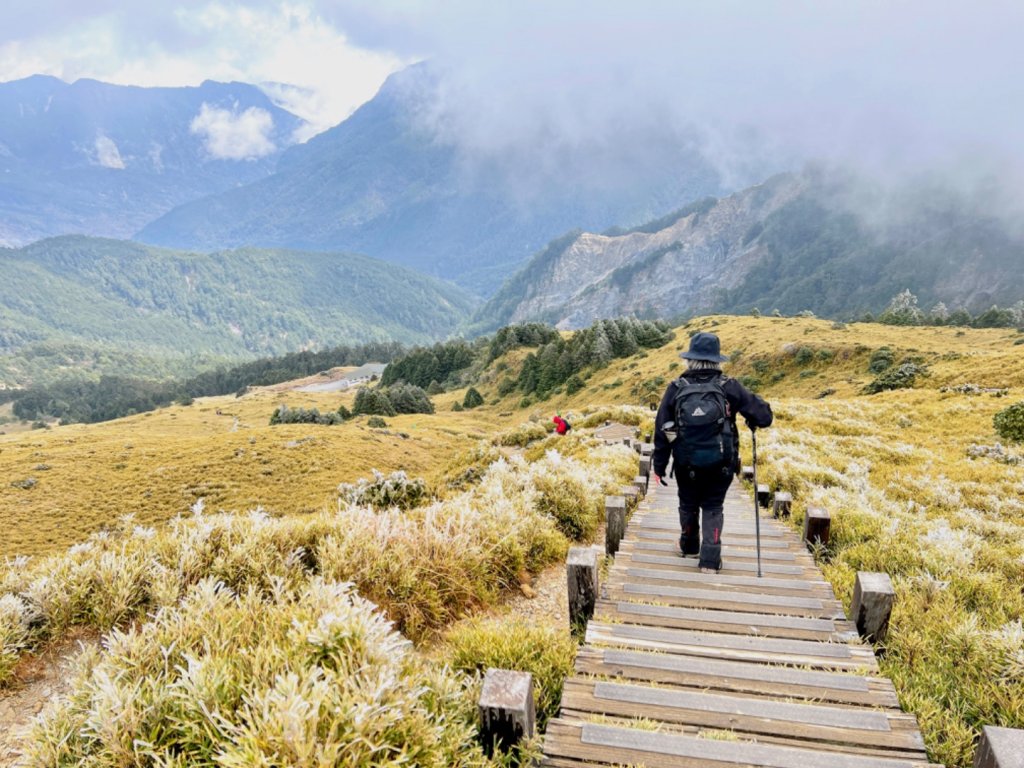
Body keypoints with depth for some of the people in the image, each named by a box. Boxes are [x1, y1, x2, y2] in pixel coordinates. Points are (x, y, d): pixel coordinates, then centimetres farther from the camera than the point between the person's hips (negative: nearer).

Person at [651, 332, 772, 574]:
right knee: (713, 508, 14)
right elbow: (764, 415, -11)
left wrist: (659, 466, 4)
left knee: (688, 505, 22)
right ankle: (710, 559, 7)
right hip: (721, 464, -1)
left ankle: (690, 547, 42)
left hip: (686, 465, 1)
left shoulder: (676, 389, -8)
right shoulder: (729, 387, -11)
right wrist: (753, 422, 14)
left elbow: (661, 431, -5)